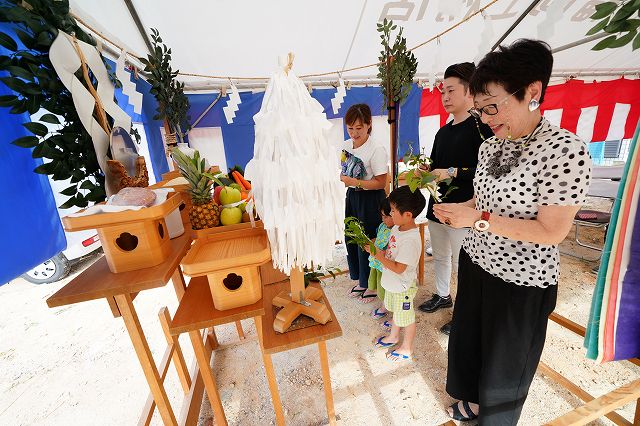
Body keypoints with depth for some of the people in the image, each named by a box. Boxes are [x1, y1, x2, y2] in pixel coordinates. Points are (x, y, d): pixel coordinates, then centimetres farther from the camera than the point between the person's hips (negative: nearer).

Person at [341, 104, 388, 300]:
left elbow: (380, 182, -19)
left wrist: (354, 182, -26)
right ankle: (361, 280, 38)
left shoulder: (376, 149, -17)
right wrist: (341, 177, -4)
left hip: (371, 200, -7)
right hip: (352, 196, 7)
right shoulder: (346, 146, 4)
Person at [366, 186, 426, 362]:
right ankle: (393, 336, 53)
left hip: (403, 287, -9)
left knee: (406, 318, 16)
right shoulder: (397, 228, -5)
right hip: (392, 283, 9)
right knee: (395, 311, 29)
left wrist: (379, 256, -25)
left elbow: (399, 268, -30)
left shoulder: (410, 240, -34)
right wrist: (376, 250, -7)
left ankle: (407, 348, 41)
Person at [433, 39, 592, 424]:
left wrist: (478, 219, -24)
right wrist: (456, 210, -6)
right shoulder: (490, 146, 1)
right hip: (476, 263, 7)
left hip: (521, 282, -7)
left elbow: (552, 233, -22)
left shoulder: (567, 151, -21)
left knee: (505, 360, 17)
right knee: (470, 340, 24)